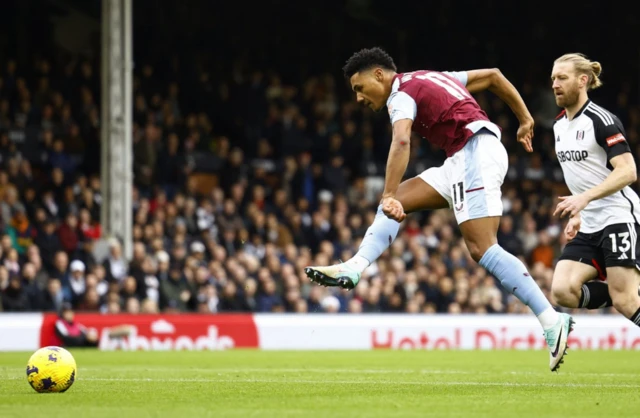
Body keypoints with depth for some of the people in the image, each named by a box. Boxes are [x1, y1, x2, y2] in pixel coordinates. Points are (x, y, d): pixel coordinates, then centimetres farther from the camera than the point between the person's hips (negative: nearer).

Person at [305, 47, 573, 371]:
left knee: (482, 249, -16)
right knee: (398, 200, 9)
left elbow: (401, 141, -24)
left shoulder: (401, 94, -3)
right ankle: (353, 269, -3)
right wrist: (525, 120, 29)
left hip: (474, 153, -10)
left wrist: (389, 196, -31)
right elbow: (492, 75, 27)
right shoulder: (431, 78, 24)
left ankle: (552, 322, -20)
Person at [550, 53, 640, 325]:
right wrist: (577, 215, 17)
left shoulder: (601, 120, -12)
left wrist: (585, 198, -30)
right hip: (589, 226, 8)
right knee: (563, 291, -11)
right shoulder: (559, 125, 13)